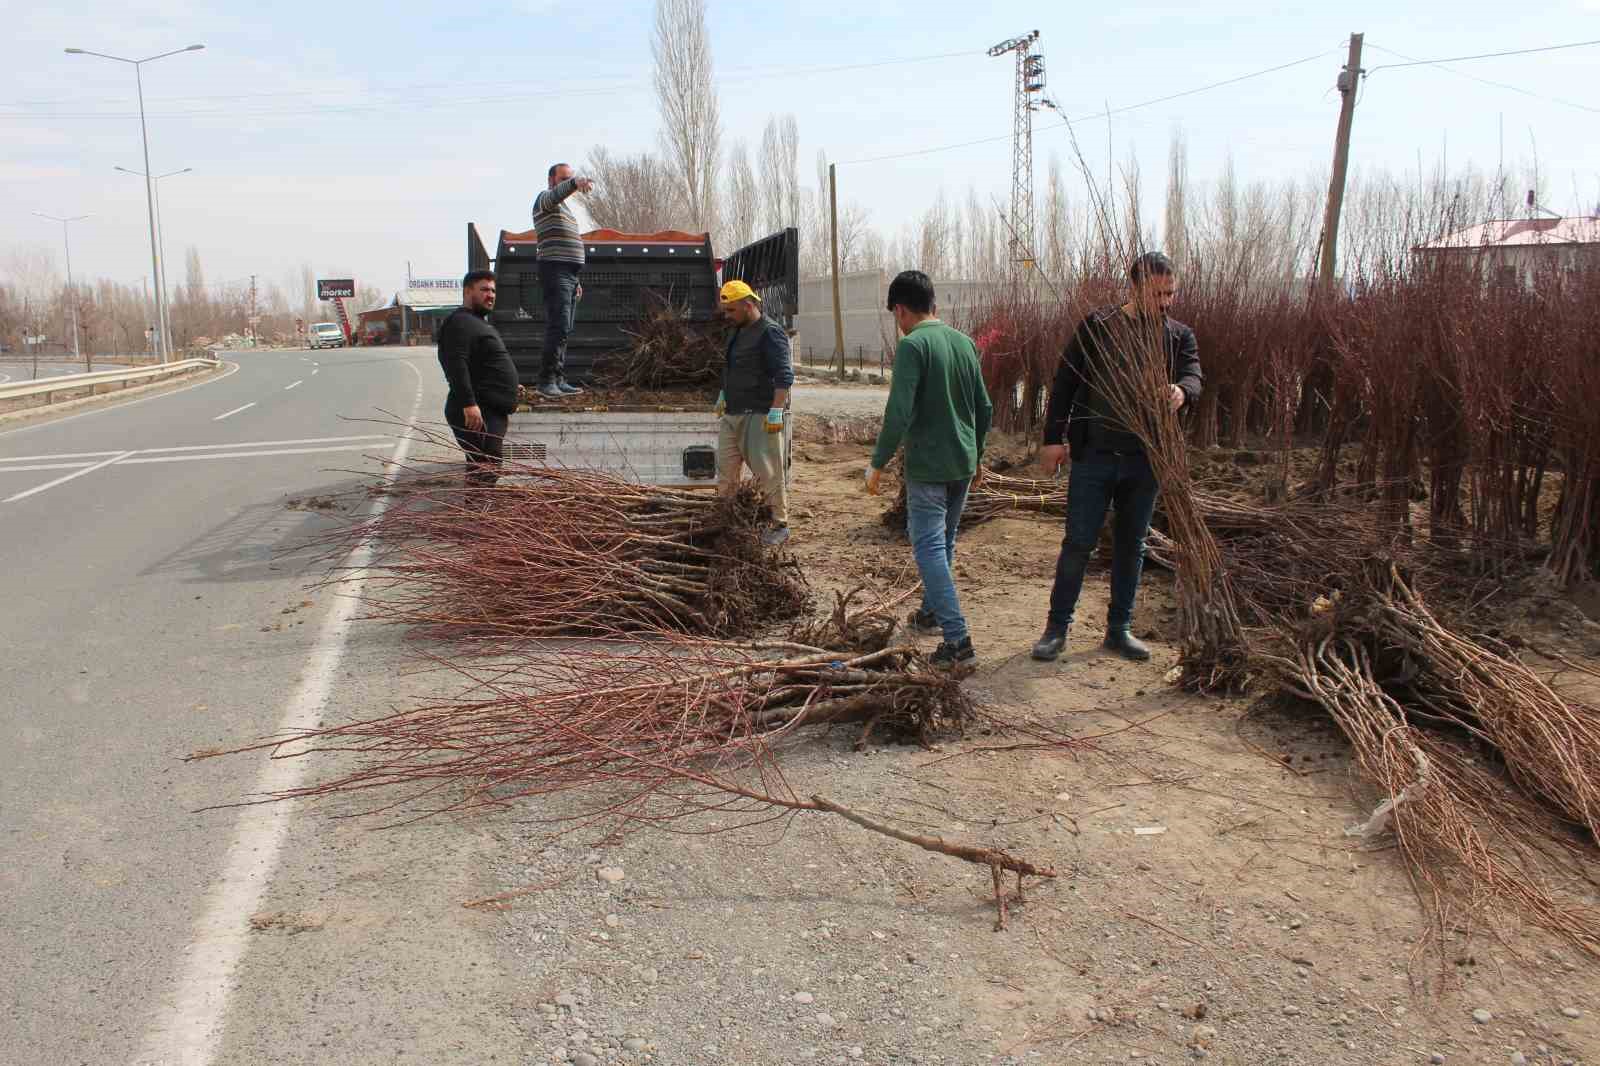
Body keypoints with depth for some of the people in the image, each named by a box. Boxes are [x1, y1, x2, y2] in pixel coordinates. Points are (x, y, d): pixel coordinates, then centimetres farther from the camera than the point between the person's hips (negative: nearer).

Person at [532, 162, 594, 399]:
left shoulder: (565, 208, 26)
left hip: (568, 275, 9)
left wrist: (576, 281, 26)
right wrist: (575, 183, -48)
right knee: (559, 328, -17)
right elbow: (557, 193, -28)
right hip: (555, 272, -9)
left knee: (564, 330, 7)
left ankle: (559, 380, 9)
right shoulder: (545, 199, -2)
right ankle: (546, 381, -16)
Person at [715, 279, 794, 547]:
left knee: (769, 472, -5)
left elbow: (784, 376, -19)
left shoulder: (770, 332, -13)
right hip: (732, 414, 9)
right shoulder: (738, 332, 17)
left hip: (759, 415, -9)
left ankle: (780, 525, 4)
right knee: (727, 468, 11)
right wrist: (723, 396, 28)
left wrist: (776, 410, -23)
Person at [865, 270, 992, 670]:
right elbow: (984, 408, 13)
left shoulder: (912, 345, -15)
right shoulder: (965, 342, 8)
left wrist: (878, 463, -12)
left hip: (927, 467, -8)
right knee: (944, 542, 22)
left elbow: (899, 412, -22)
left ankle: (958, 640, -11)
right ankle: (931, 612, 39)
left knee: (929, 549, -5)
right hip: (963, 464, 8)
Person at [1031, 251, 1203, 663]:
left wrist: (1180, 391, -34)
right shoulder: (1097, 326, -3)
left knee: (1131, 546, 12)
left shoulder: (1180, 336, 6)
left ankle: (1119, 629, 24)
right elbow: (1065, 382, -3)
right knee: (1078, 544, 1)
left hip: (1145, 460, 3)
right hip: (1094, 457, -3)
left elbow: (1193, 375, -9)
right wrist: (1053, 438, -9)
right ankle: (1057, 626, 14)